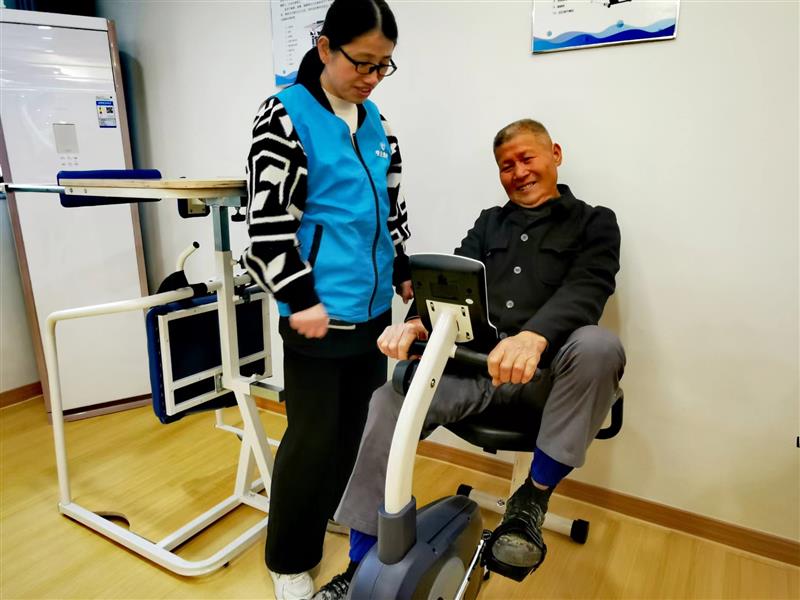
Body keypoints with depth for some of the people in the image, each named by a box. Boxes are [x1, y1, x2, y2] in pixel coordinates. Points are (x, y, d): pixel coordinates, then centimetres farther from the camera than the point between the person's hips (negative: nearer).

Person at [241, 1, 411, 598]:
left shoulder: (376, 122, 13)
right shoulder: (285, 115, -7)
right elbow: (268, 218, -13)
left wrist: (403, 271, 14)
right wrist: (301, 298, -16)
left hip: (373, 304, 7)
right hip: (319, 309, -7)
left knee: (361, 425, 17)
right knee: (313, 438, 1)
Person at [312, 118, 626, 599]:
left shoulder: (594, 223, 8)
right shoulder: (489, 223, 21)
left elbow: (585, 290, -12)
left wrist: (534, 336, -34)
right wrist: (417, 323, -17)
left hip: (549, 370, -2)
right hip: (477, 362, 3)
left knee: (598, 346, -35)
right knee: (391, 402, -18)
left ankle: (534, 497, -11)